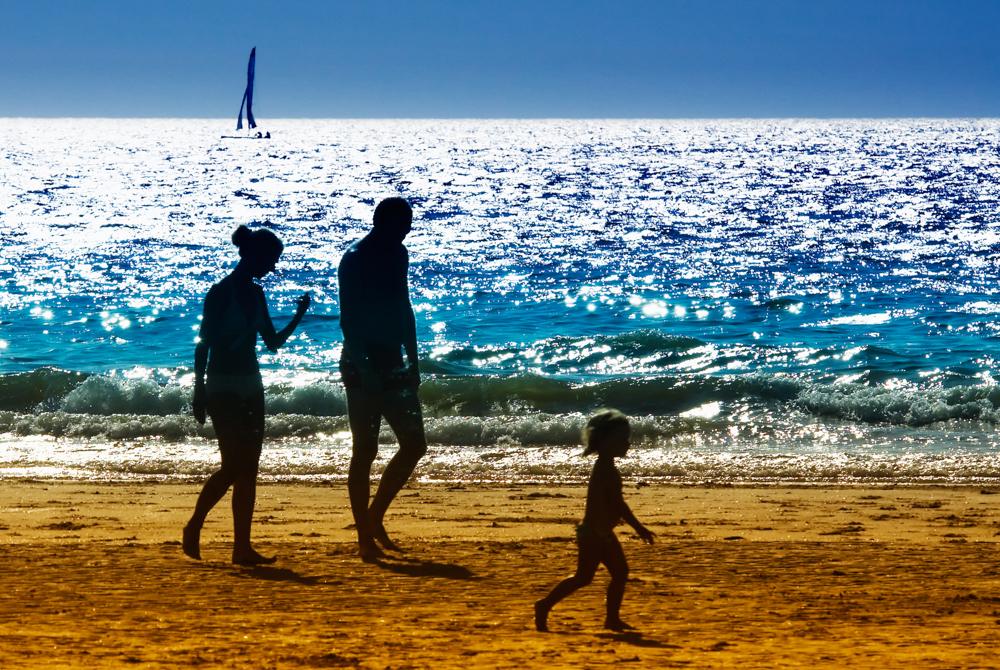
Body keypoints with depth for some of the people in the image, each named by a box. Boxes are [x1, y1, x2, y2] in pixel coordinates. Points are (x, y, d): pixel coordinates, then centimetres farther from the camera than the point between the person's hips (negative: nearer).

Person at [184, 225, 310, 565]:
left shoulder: (255, 293, 11)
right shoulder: (220, 293, -11)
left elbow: (273, 342, 16)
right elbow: (204, 344, -12)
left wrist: (299, 316, 2)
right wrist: (199, 390, -16)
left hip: (250, 387, 8)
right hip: (223, 388, -8)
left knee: (249, 469, 3)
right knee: (233, 466, -12)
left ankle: (243, 547, 3)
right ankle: (194, 527, 6)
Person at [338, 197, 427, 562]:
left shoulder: (396, 254, 11)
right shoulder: (354, 259, -13)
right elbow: (348, 319, -18)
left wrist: (413, 360, 18)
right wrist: (364, 368, -24)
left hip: (392, 363, 8)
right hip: (363, 364, -8)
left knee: (414, 443, 6)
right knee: (366, 450, -4)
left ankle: (374, 517, 19)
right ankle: (365, 537, 0)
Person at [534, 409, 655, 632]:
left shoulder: (609, 469, 15)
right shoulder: (604, 469, -16)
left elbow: (618, 503, 23)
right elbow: (597, 501, -27)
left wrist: (639, 528, 25)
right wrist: (602, 530, -34)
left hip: (602, 533, 10)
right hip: (594, 533, -10)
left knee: (620, 572, 7)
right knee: (583, 576, -8)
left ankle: (613, 618, 10)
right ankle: (545, 606, -1)